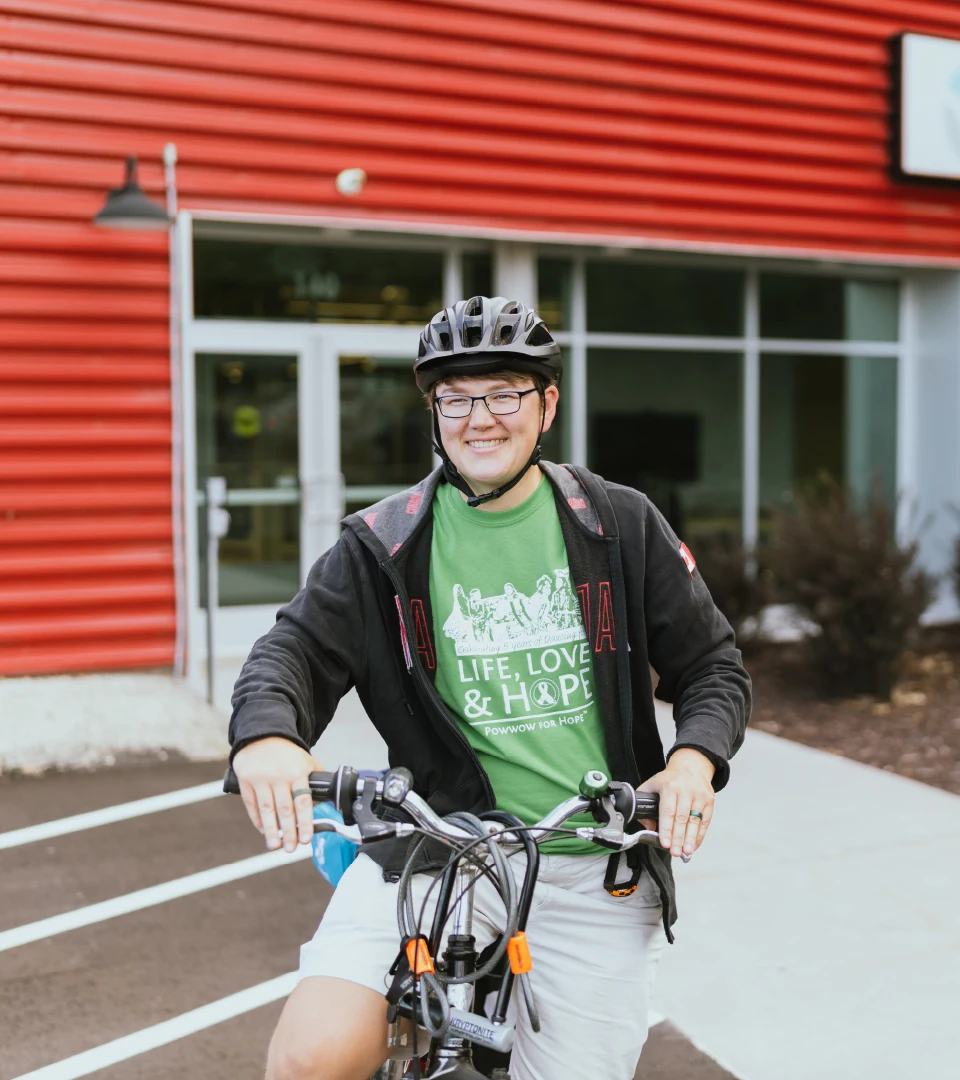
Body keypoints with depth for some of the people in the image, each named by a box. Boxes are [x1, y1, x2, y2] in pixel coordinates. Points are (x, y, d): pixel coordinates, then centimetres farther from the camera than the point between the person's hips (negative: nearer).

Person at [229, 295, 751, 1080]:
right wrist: (266, 734, -26)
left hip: (597, 871, 1)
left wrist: (695, 757, -13)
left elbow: (712, 666, 7)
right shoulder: (383, 544, 2)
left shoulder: (621, 527, 3)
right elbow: (297, 648, -3)